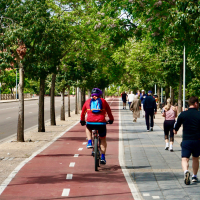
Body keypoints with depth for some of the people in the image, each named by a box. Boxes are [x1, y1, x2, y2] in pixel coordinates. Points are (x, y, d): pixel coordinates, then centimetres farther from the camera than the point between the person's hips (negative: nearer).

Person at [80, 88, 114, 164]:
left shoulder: (88, 101, 17)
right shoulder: (103, 101, 14)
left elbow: (83, 112, 27)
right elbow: (109, 112, 22)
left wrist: (82, 121, 43)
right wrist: (111, 119, 39)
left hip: (90, 122, 1)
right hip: (101, 123, 0)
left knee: (88, 128, 37)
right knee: (103, 140, 18)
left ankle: (89, 142, 16)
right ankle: (103, 158, 11)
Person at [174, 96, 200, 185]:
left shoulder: (183, 114, -2)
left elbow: (175, 129, 9)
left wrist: (175, 131, 30)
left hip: (186, 140, -1)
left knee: (185, 159, -4)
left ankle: (186, 171, -33)